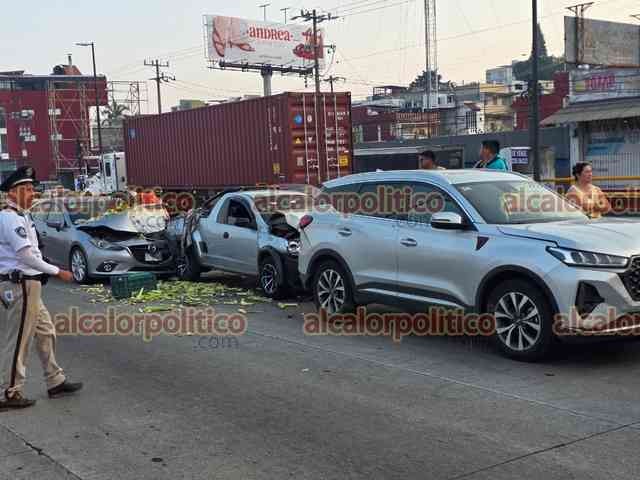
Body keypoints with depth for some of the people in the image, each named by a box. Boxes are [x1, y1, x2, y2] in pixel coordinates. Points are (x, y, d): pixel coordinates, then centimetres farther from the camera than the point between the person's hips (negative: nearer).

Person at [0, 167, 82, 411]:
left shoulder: (20, 216, 16)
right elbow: (25, 255, -21)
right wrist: (57, 272, -17)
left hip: (28, 286, 10)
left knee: (45, 333, 16)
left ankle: (55, 382, 26)